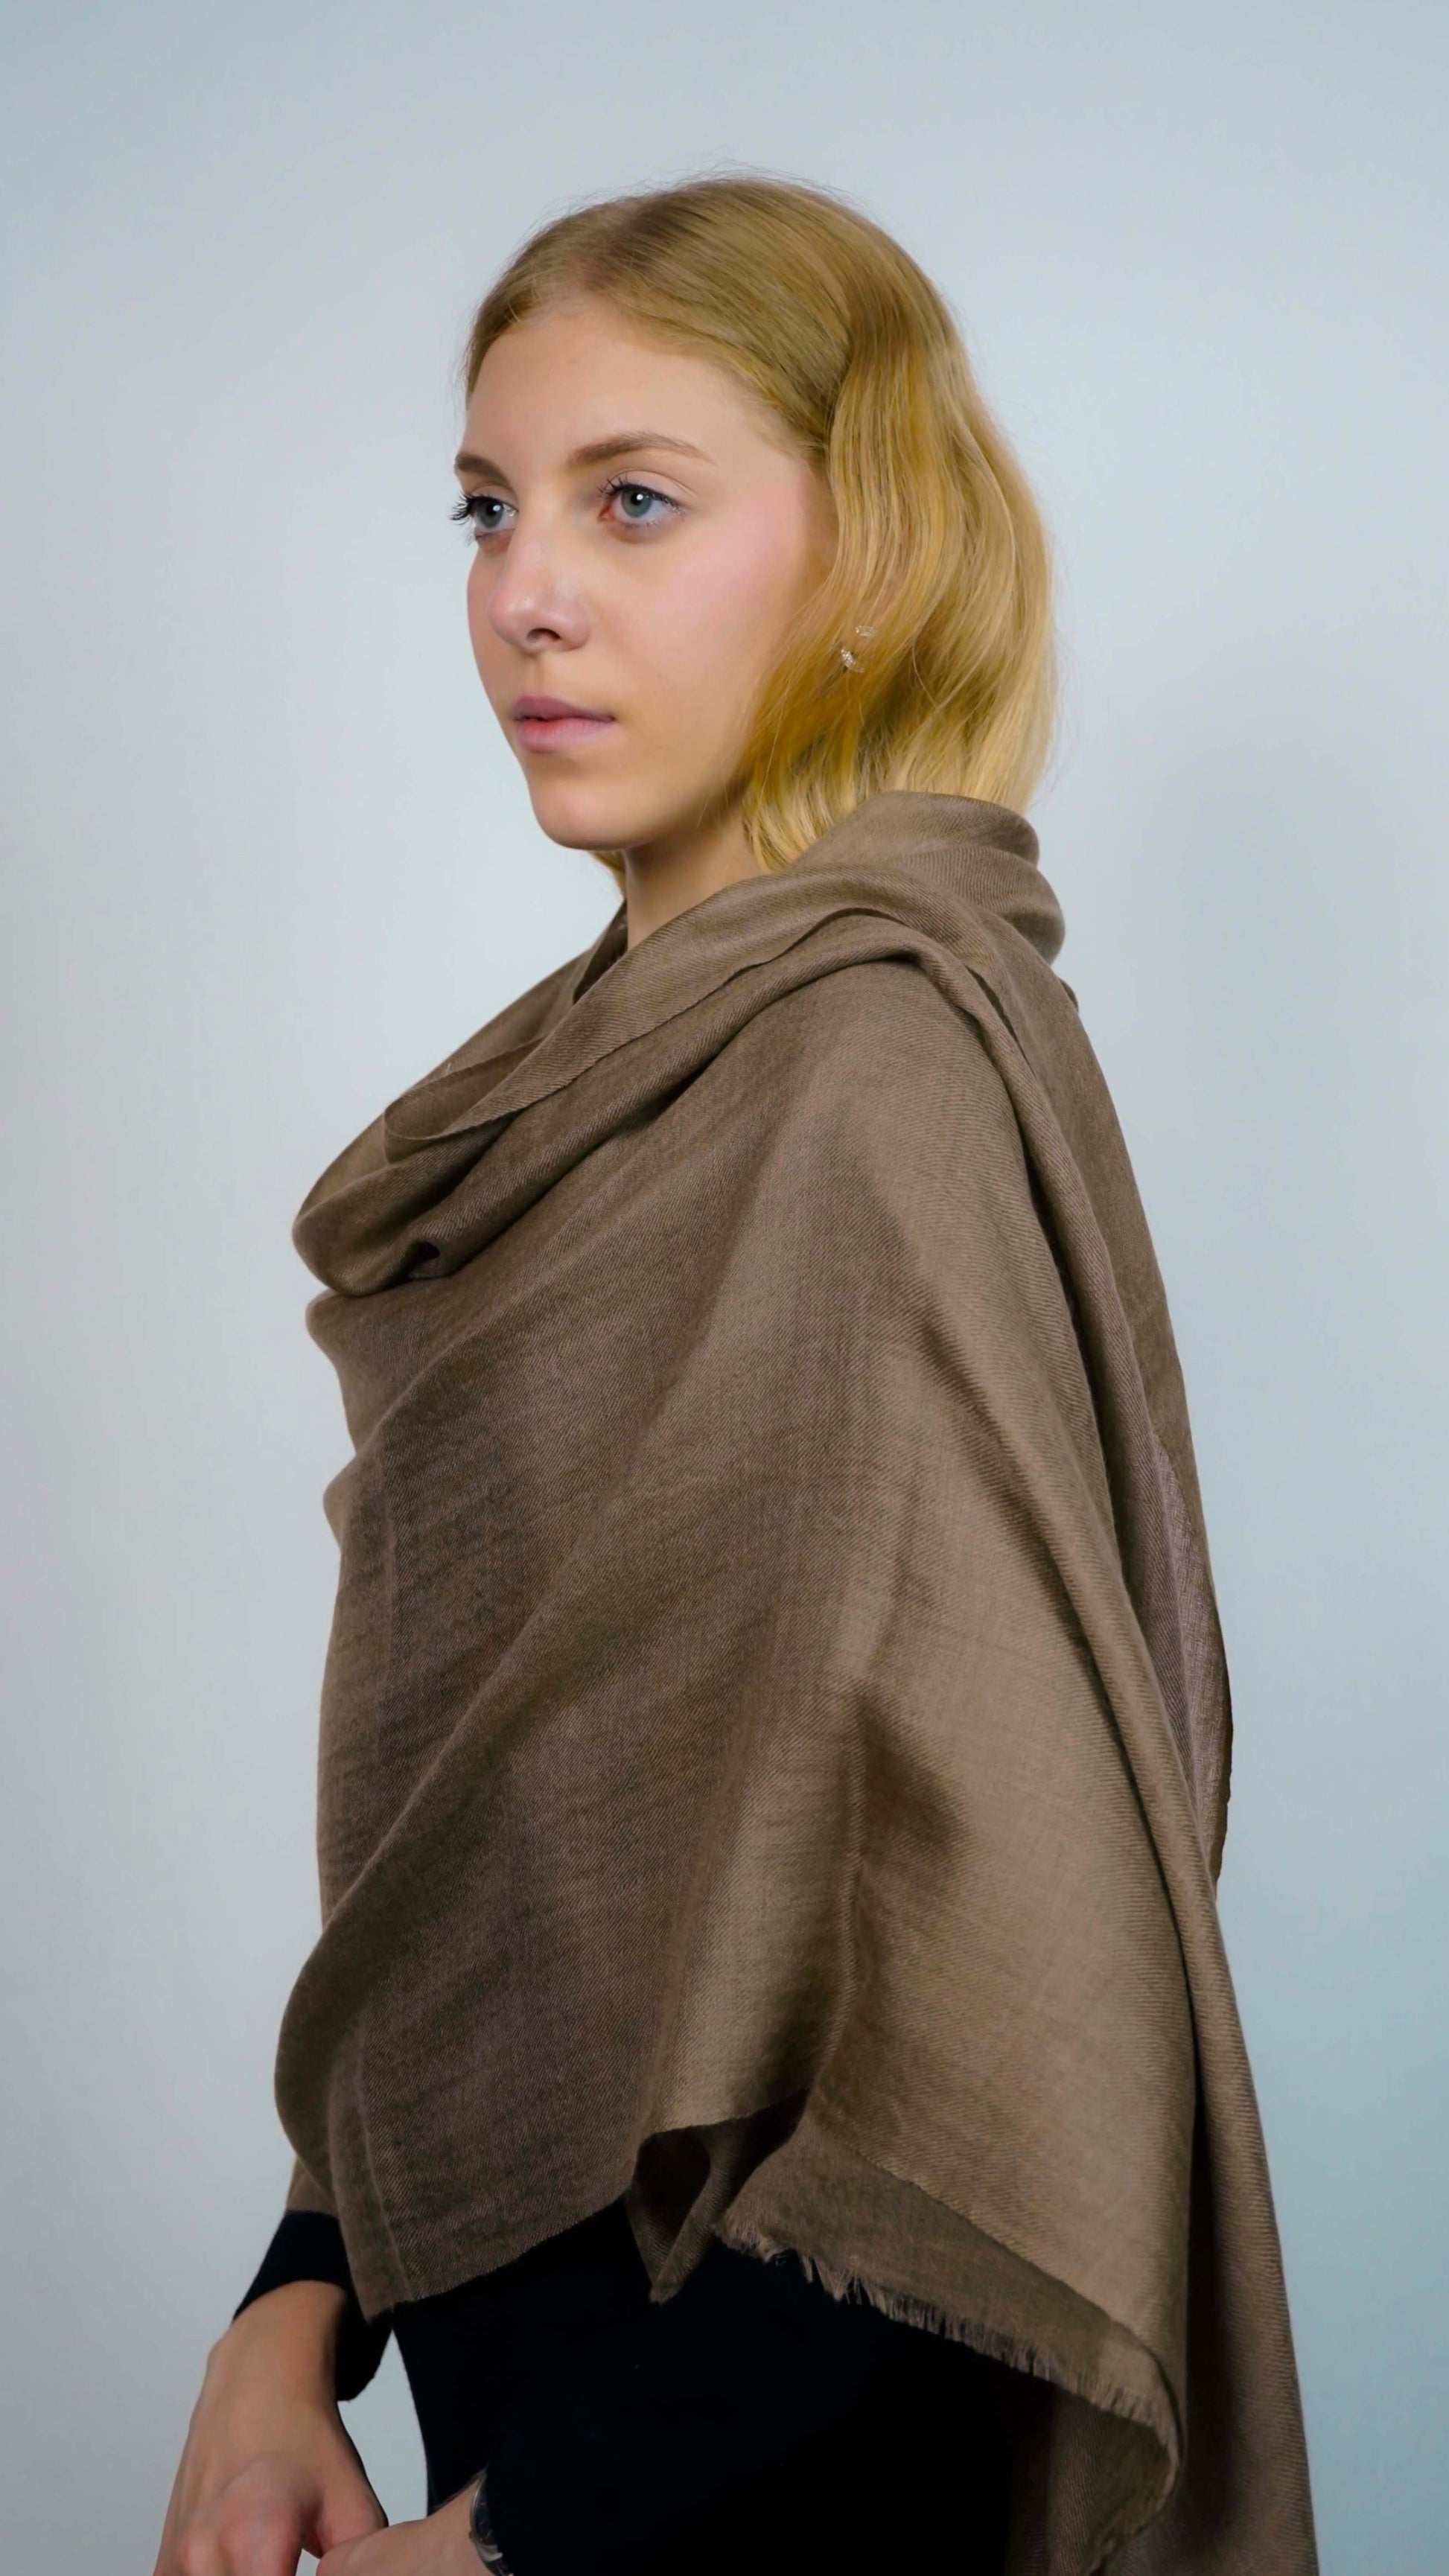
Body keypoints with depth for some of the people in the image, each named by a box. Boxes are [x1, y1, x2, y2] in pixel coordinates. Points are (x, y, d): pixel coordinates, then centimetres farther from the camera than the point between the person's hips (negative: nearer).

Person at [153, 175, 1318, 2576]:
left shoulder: (874, 1077, -22)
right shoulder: (649, 1048, 3)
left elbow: (1022, 1977, -25)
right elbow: (499, 1836, 7)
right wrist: (301, 2305, -1)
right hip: (548, 2337, 7)